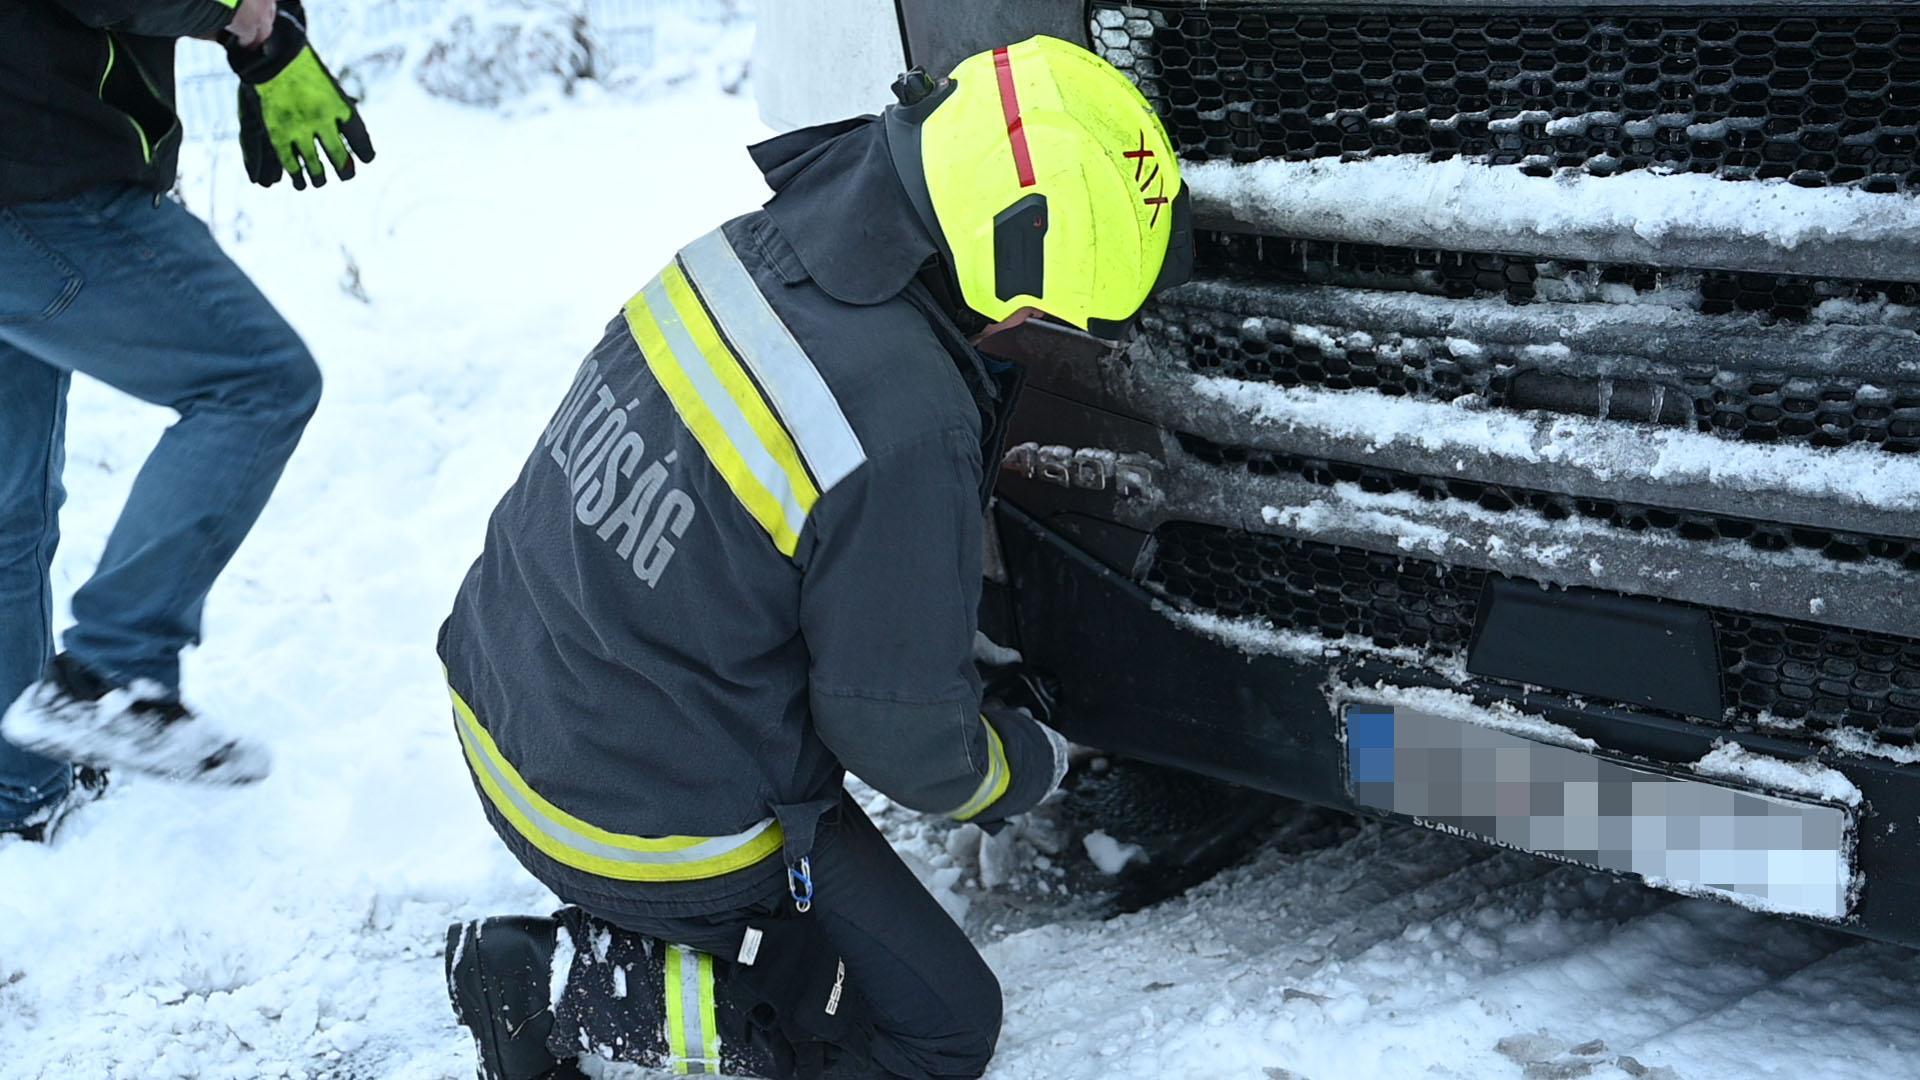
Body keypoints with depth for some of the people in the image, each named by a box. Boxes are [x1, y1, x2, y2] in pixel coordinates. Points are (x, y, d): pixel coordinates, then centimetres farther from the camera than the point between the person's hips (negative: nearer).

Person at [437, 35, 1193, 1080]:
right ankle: (564, 987, -3)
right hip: (652, 824, -7)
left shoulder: (745, 247, -6)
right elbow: (896, 731, -16)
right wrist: (1029, 762, 6)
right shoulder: (907, 434, -29)